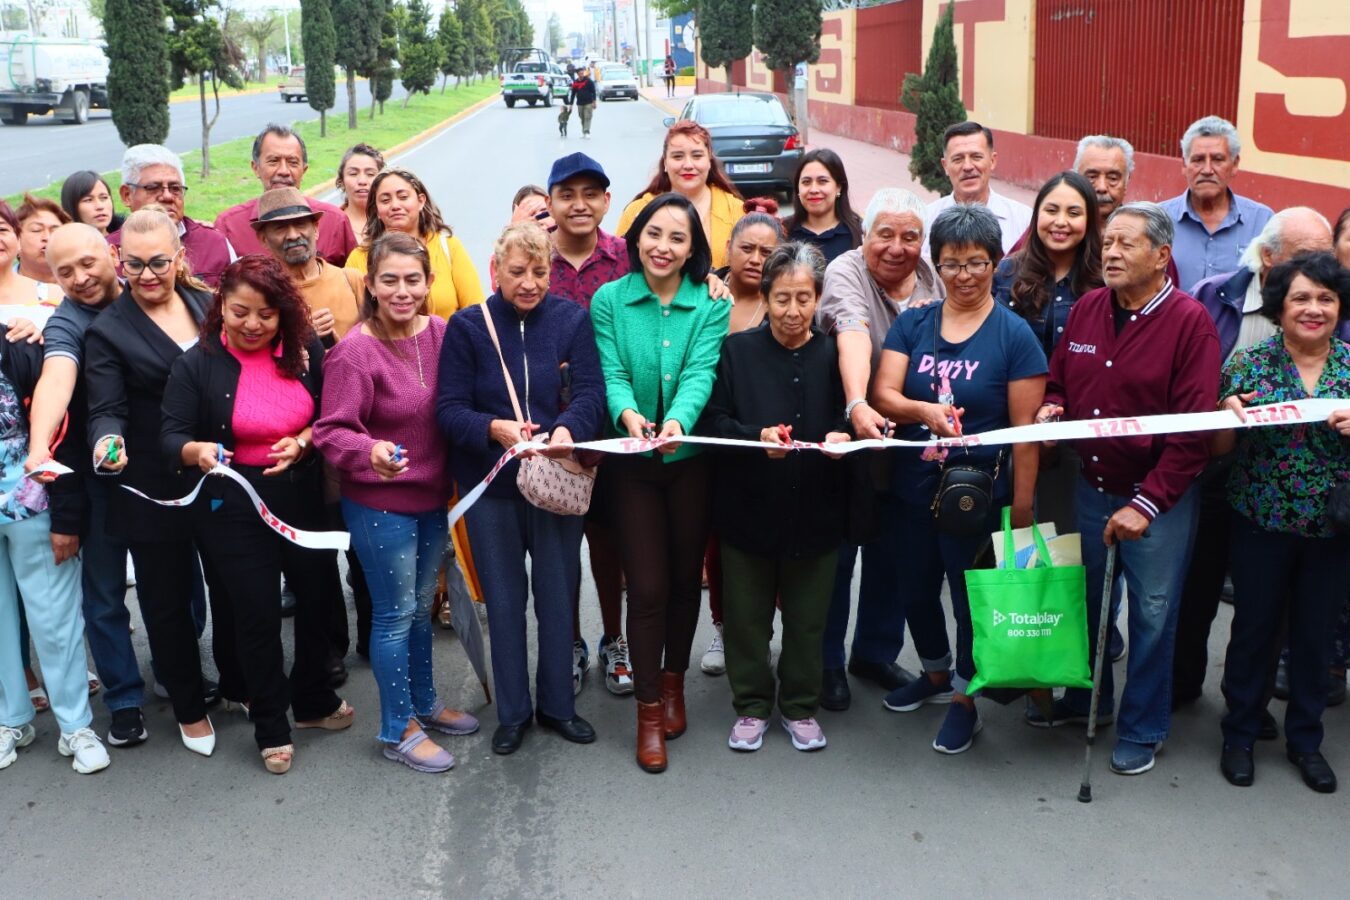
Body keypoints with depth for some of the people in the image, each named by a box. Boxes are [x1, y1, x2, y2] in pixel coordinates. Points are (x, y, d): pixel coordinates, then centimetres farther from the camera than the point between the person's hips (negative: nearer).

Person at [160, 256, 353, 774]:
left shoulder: (305, 351, -2)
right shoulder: (196, 364, -9)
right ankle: (270, 727, 19)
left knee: (316, 599, 14)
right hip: (234, 507, -3)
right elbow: (171, 436, -10)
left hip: (304, 496, 3)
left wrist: (302, 442, -16)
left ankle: (313, 702, 37)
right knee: (257, 613, 1)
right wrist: (196, 450, -33)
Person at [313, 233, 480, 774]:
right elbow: (332, 431, -20)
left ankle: (424, 704, 40)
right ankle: (397, 730, 20)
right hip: (379, 504, -6)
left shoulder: (440, 333, -2)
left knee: (421, 606, 21)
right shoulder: (355, 352, -20)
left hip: (433, 496, 6)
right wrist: (371, 452, -38)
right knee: (394, 614, 4)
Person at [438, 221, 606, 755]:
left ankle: (558, 704, 29)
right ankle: (512, 712, 26)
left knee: (558, 593, 12)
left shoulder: (571, 320, -3)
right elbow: (449, 408, -9)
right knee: (504, 599, 11)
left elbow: (590, 391, -11)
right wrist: (494, 428, -28)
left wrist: (568, 427, -32)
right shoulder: (468, 327, -4)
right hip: (490, 485, 0)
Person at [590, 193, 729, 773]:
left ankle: (673, 680, 36)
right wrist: (628, 412, -34)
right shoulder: (609, 300, -3)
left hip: (691, 458, 1)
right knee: (647, 586, -2)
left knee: (685, 577, 14)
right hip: (632, 463, -1)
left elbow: (700, 372, -17)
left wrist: (678, 421, -37)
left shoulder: (712, 305, -3)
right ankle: (649, 710, 12)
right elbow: (611, 372, -12)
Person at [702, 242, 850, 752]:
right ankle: (752, 706, 26)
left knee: (807, 617, 10)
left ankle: (800, 707, 27)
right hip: (748, 507, -1)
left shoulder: (834, 356, 4)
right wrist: (757, 436, -23)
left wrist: (842, 438, -20)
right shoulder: (737, 351, 0)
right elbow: (712, 421, -6)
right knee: (746, 615, 9)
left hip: (815, 510, 1)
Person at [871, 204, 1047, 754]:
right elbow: (883, 394, -6)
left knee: (970, 596, 8)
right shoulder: (912, 324, 3)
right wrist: (926, 410, -27)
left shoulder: (1014, 334, -8)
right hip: (915, 488, 4)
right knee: (918, 590, 18)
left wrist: (1022, 508, -12)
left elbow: (1025, 427, -9)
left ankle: (964, 700, 29)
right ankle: (936, 674, 44)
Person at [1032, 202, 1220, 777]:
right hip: (1092, 488, 5)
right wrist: (1050, 410, -8)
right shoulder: (1086, 309, 3)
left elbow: (1195, 429, -18)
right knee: (1085, 599, 17)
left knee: (1152, 613, 6)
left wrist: (1147, 503, -21)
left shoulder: (1189, 321, -14)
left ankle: (1143, 729, 24)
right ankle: (1086, 699, 39)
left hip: (1159, 498, -5)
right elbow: (1059, 382, 17)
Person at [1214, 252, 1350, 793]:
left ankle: (1305, 740, 30)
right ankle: (1239, 734, 26)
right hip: (1262, 524, -2)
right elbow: (1218, 448, -2)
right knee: (1254, 628, 9)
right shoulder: (1250, 363, -5)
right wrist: (1228, 412, -23)